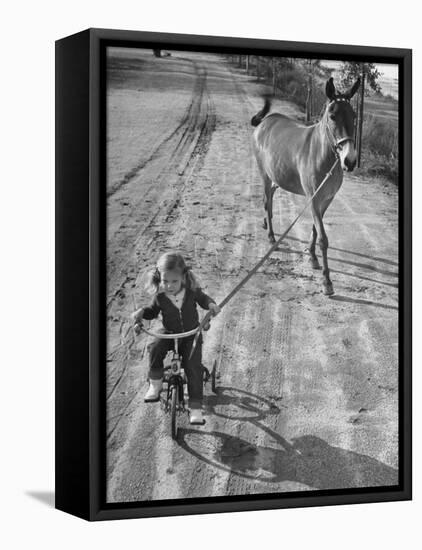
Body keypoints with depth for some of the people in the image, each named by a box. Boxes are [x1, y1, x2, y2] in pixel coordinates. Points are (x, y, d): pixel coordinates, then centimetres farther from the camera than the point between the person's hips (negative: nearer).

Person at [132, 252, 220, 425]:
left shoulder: (192, 290, -15)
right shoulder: (159, 295, -14)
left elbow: (202, 299, 6)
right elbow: (153, 311, 6)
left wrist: (211, 304, -16)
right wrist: (141, 312, -15)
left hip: (192, 334, -1)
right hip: (169, 333, 1)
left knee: (193, 367, -17)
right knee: (155, 349, -30)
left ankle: (196, 407, -9)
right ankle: (155, 384, -7)